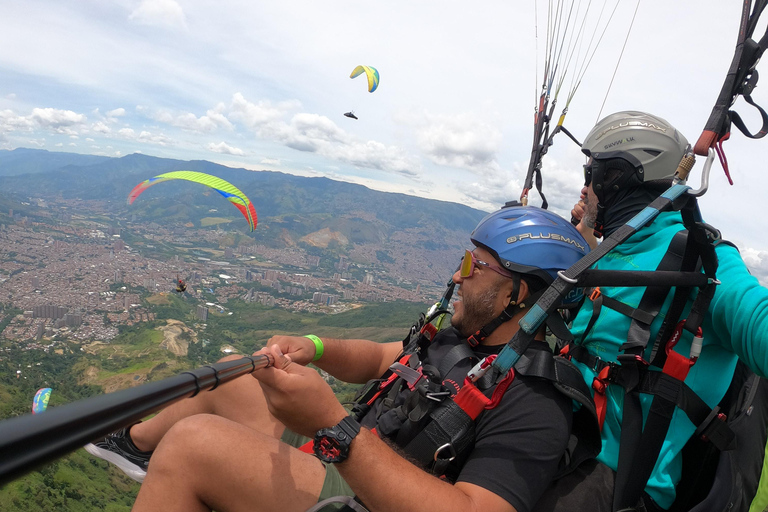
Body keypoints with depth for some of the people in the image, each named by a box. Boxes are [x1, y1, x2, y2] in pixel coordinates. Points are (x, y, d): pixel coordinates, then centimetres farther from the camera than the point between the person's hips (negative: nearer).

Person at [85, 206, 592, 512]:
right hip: (339, 463, 9)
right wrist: (314, 348, -8)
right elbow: (378, 358, 13)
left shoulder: (535, 405, -23)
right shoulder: (468, 337, 7)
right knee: (236, 376, 16)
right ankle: (135, 440, 41)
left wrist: (334, 424, -41)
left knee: (192, 442, -23)